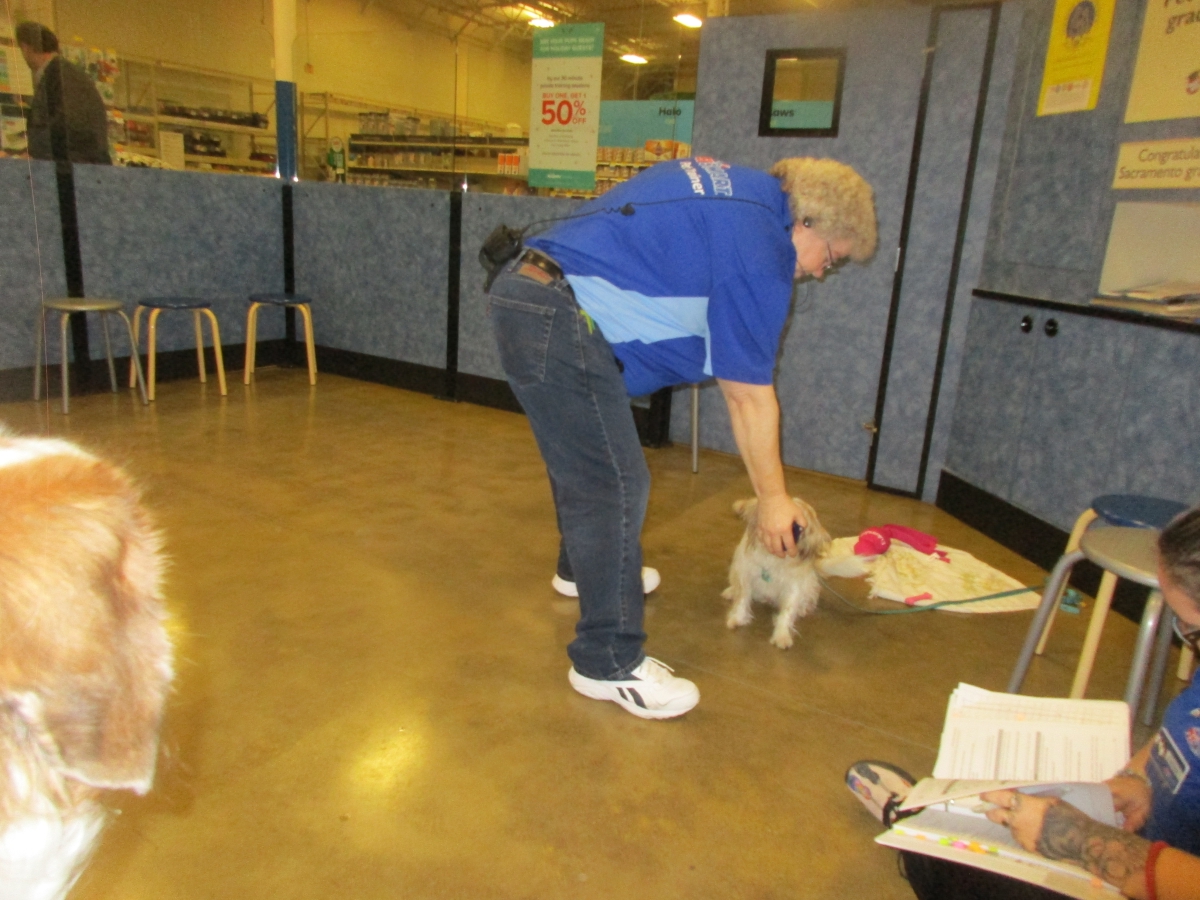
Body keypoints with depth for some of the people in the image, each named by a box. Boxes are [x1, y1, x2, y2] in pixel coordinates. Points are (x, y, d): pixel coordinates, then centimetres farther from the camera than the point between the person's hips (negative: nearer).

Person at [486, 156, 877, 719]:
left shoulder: (732, 185, 18)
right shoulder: (761, 252, -10)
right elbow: (749, 396, -7)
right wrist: (773, 499, 4)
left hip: (519, 287, 11)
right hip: (558, 322, -11)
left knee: (581, 457, 26)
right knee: (614, 486, -6)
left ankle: (582, 567, 48)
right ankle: (608, 663, 5)